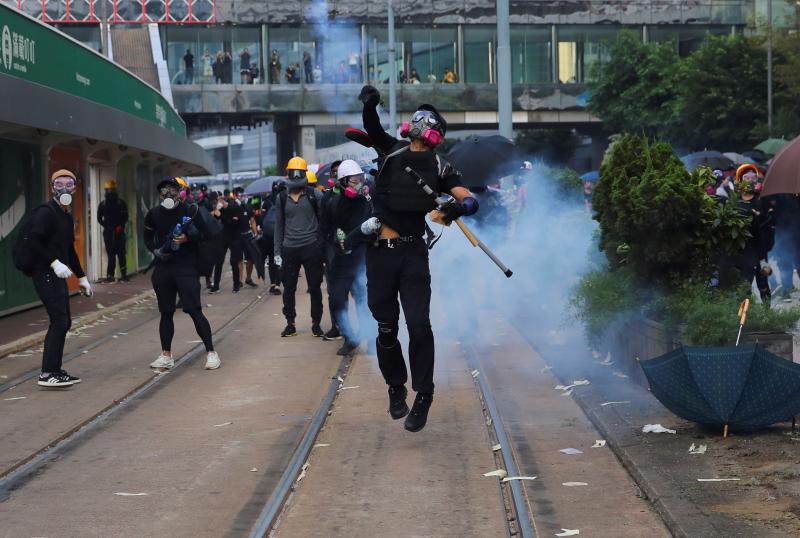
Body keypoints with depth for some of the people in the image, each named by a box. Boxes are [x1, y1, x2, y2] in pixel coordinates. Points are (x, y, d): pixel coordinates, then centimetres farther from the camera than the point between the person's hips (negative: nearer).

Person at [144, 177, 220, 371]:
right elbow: (148, 238, 17)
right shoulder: (154, 214, 6)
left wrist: (187, 238, -17)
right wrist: (155, 250, -2)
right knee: (166, 312, 10)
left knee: (194, 310, -9)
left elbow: (205, 235, -2)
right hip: (162, 269, 4)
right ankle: (166, 356, 19)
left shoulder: (191, 211, -3)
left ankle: (211, 352, -2)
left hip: (186, 268, -4)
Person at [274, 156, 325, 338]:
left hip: (311, 248, -2)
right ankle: (290, 324, 16)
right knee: (289, 288, 6)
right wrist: (277, 252, 6)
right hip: (289, 249, 2)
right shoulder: (282, 198, 7)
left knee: (315, 288, 3)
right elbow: (279, 226, 11)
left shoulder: (314, 195, -1)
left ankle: (316, 323, 13)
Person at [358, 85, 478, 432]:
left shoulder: (439, 167, 5)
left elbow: (471, 201, -6)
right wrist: (369, 104, -24)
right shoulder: (392, 150, 12)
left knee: (419, 325, -11)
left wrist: (457, 208, -28)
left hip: (412, 252, -2)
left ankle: (423, 396, -1)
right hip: (380, 252, 2)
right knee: (386, 328, 7)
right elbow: (371, 128, -3)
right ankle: (396, 387, 27)